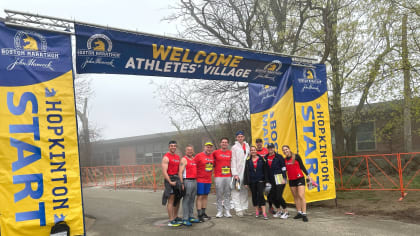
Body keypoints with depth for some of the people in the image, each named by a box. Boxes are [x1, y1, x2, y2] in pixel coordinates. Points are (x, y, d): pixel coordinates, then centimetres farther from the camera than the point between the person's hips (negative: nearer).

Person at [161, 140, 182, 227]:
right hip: (169, 179, -8)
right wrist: (170, 182, -20)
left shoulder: (177, 157, 14)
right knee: (171, 200, -7)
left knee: (177, 199, 13)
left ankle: (175, 217, 25)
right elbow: (164, 171, -16)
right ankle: (171, 221, -4)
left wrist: (180, 179, 9)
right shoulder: (166, 157, -10)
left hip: (177, 178, 8)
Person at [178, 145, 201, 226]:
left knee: (192, 200, 12)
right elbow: (180, 172, -13)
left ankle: (191, 217, 20)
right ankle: (185, 219, -2)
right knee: (186, 200, -5)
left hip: (194, 181, 8)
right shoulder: (184, 159, -6)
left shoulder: (194, 159, 16)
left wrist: (197, 180, 14)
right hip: (187, 181, -8)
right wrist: (182, 184, -19)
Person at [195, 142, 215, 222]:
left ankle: (203, 213, 21)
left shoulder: (212, 156, 10)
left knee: (205, 196, 12)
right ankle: (199, 215, -1)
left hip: (208, 180, 6)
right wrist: (195, 176, -7)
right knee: (200, 197, -4)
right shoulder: (199, 156, -9)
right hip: (200, 180, -6)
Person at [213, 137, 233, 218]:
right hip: (218, 177, -2)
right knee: (219, 194, -1)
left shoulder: (230, 153, 9)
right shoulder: (215, 152, 1)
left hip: (228, 176, 2)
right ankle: (219, 211, 8)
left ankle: (227, 211, 11)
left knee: (227, 194, 5)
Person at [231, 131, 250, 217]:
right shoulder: (234, 147, 0)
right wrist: (235, 173, -13)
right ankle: (238, 209, -7)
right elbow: (233, 161, -5)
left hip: (246, 171, 5)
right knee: (236, 191, -8)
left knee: (245, 191, 8)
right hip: (237, 172, -5)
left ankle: (243, 208, 16)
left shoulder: (247, 146, 14)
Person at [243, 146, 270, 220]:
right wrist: (246, 182, 0)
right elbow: (246, 172, 4)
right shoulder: (248, 160, 5)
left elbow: (265, 170, 1)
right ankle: (257, 211, 21)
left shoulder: (261, 159, 2)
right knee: (254, 195, 8)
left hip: (260, 180, -2)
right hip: (252, 181, 2)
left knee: (261, 194, -12)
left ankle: (264, 212, -13)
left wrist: (266, 181, -4)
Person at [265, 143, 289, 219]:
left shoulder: (279, 157, -4)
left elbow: (283, 168, -6)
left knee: (279, 196, -9)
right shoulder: (265, 158, 8)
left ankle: (286, 212, 9)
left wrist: (283, 178, -14)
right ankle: (279, 211, 24)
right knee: (271, 197, 3)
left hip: (280, 179, -5)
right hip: (272, 180, 5)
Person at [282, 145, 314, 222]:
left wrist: (308, 175, -4)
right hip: (291, 180, 5)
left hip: (300, 178, -5)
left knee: (301, 196, -10)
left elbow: (302, 166, -1)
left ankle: (304, 214, -8)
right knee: (295, 197, 8)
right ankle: (299, 213, 16)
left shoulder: (296, 156, -5)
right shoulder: (284, 160, 7)